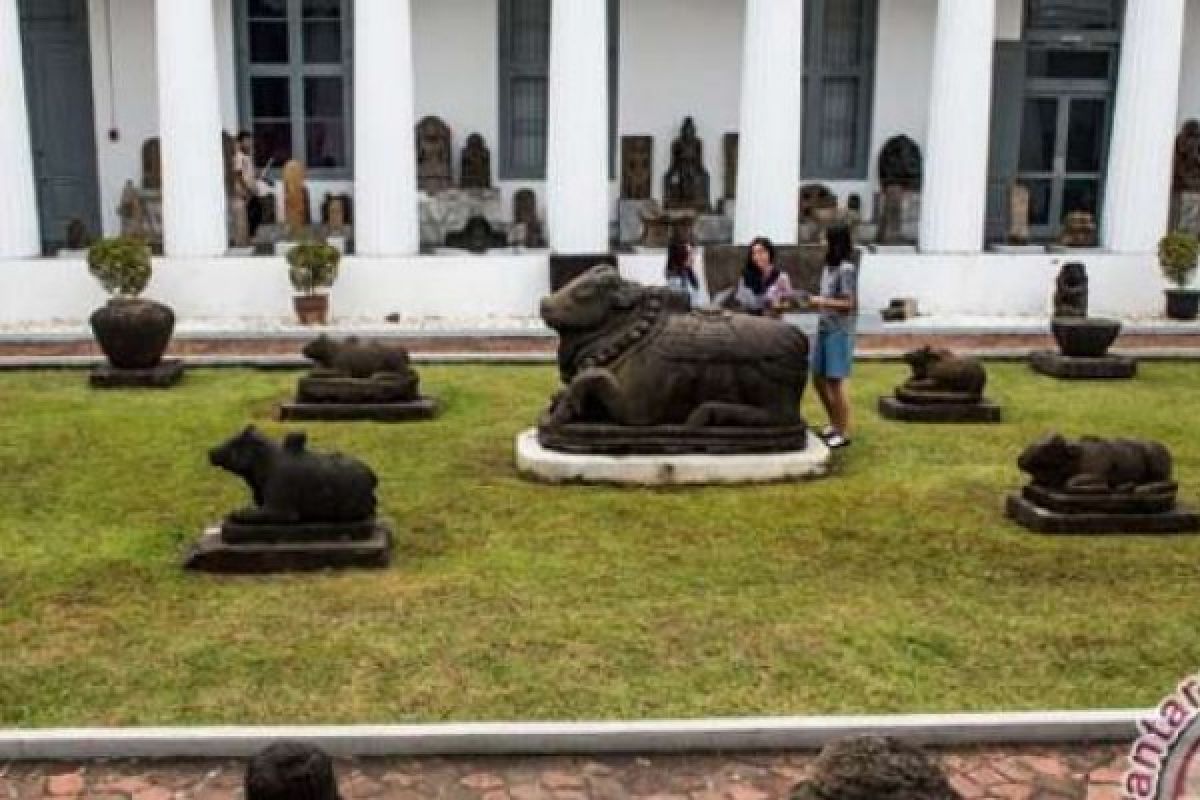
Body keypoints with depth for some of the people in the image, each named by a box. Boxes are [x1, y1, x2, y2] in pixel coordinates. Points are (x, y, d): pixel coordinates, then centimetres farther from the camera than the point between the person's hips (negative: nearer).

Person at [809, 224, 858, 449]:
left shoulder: (847, 269, -14)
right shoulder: (829, 267, 11)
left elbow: (848, 304, -16)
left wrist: (821, 301, -12)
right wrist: (815, 301, 4)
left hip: (839, 332, -8)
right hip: (824, 330, 8)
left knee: (835, 382, -3)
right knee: (818, 379, 13)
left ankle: (844, 432, 8)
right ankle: (835, 423, 29)